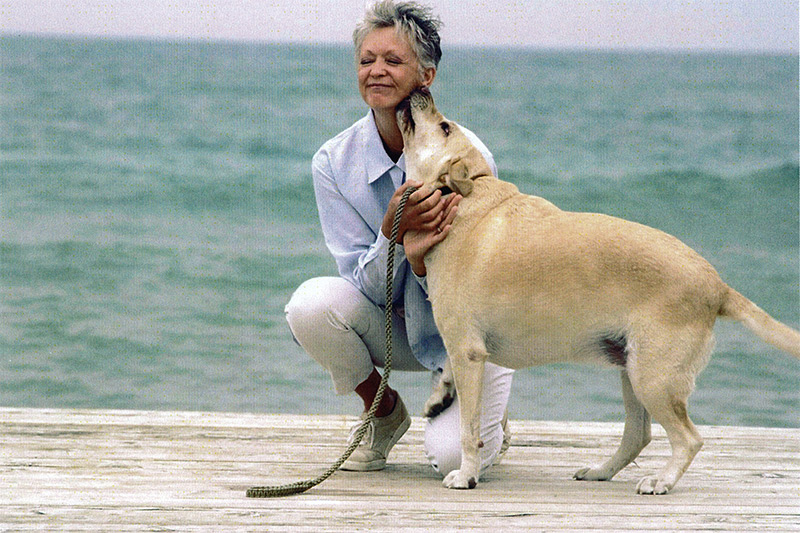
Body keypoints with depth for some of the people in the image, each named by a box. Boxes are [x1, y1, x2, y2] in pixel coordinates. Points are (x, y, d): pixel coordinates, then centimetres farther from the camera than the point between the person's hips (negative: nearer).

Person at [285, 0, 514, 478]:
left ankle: (489, 419, 14)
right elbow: (369, 286, -14)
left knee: (453, 456, -26)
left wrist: (422, 261, -39)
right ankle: (384, 412, 0)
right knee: (312, 302, -29)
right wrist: (393, 230, -35)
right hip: (390, 326, 3)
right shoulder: (334, 163, -12)